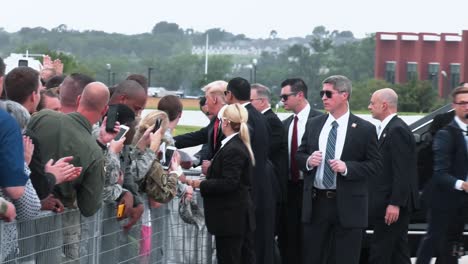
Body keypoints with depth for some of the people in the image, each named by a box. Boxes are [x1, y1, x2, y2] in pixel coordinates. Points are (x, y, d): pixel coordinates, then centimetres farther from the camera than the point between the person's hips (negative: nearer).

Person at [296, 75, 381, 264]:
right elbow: (299, 156, 15)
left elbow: (375, 165, -4)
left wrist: (347, 167, -18)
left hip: (347, 206, -4)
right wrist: (308, 161, -9)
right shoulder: (313, 124, 10)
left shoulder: (364, 129, -3)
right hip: (316, 202, 4)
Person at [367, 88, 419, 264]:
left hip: (392, 205, -10)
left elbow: (402, 172, -21)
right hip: (395, 204, 10)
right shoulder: (387, 128, 16)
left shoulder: (397, 130, -15)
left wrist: (394, 203, -23)